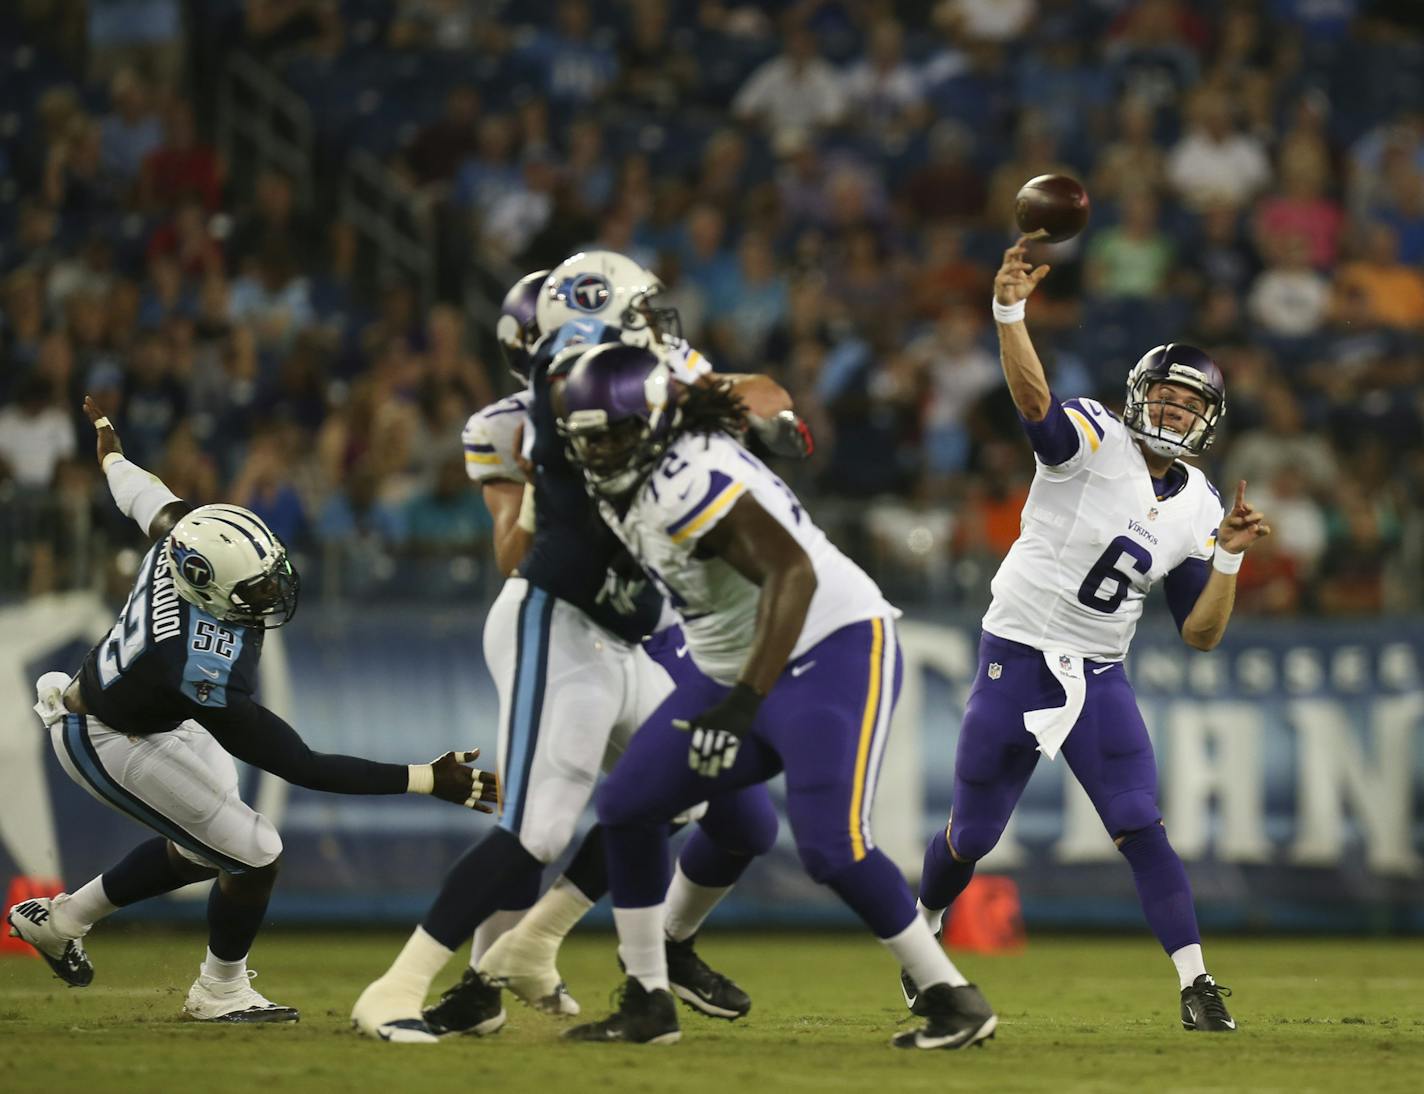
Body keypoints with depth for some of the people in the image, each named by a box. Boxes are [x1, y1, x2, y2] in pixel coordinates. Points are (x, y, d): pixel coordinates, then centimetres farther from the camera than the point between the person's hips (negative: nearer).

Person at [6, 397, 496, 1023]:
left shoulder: (186, 539, -25)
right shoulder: (209, 673, -43)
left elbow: (141, 495, 1)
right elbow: (301, 767, -38)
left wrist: (108, 446, 27)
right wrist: (431, 782, -41)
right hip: (109, 743, -9)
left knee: (200, 847, 23)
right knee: (253, 856, -4)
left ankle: (59, 920, 40)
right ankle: (219, 993, 21)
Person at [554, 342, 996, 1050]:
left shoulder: (688, 481, -25)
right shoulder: (627, 485, 2)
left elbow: (793, 572, -34)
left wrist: (744, 702, -38)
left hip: (834, 652, -10)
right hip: (739, 673, 10)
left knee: (831, 846, -22)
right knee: (627, 805, 6)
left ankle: (953, 1000, -7)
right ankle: (647, 1004, 13)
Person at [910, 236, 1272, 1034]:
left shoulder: (1199, 508, 4)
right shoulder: (1093, 442, -10)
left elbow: (1201, 635, 5)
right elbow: (1033, 396, -33)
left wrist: (1230, 555, -10)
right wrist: (1010, 312, -50)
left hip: (1100, 681, 3)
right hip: (1017, 662, -3)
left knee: (1142, 830, -11)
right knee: (973, 836, 9)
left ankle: (1197, 986, -12)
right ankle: (925, 929, 38)